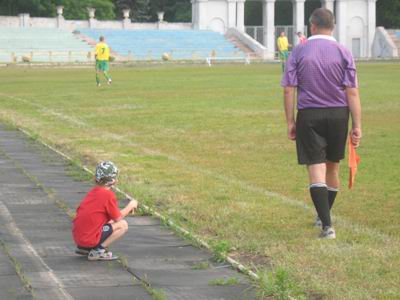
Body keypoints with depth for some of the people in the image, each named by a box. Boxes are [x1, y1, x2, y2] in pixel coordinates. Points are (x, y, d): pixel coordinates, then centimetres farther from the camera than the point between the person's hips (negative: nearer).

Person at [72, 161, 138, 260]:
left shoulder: (93, 191, 13)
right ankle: (97, 251, -8)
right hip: (89, 239, -8)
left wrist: (127, 209, 22)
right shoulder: (108, 195, -10)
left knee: (110, 221, 27)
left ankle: (84, 248, 14)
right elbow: (118, 218, 0)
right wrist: (131, 205, 14)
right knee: (123, 225, 1)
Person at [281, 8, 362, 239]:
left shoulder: (299, 52, -1)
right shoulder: (344, 53, -1)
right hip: (338, 115, 2)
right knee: (332, 168, 18)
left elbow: (288, 89, -4)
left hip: (309, 116, -2)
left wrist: (290, 122, 2)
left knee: (316, 169, -4)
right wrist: (357, 126, -4)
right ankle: (325, 216, 34)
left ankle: (327, 225, -15)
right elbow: (352, 92, -6)